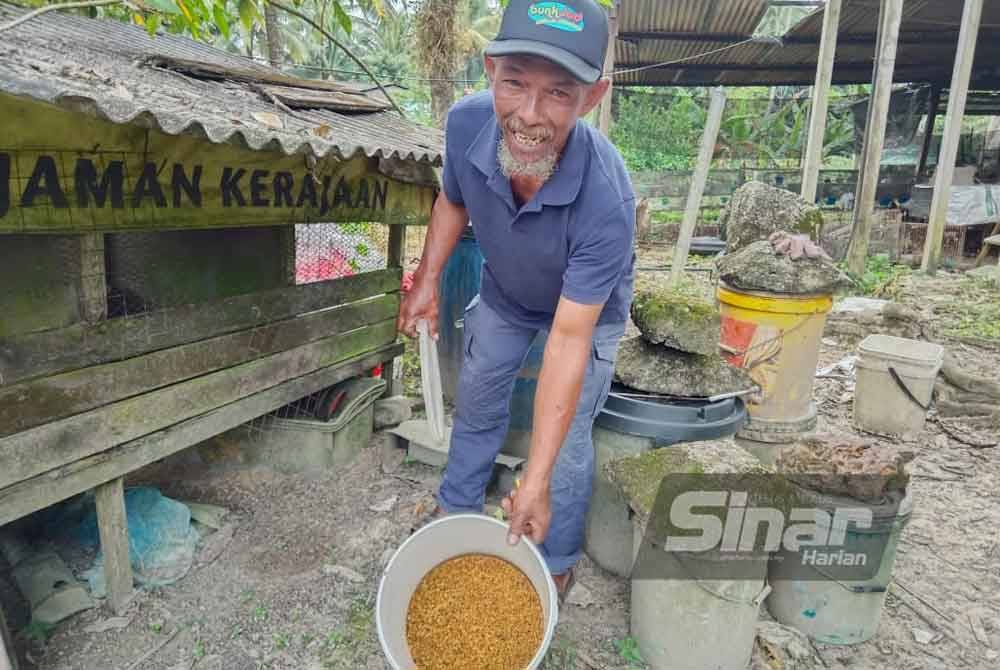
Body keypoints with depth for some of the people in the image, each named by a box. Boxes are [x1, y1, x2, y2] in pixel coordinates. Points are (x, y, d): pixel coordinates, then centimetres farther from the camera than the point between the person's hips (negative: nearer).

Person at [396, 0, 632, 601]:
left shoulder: (606, 200, -42)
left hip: (586, 310, -4)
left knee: (568, 440, 1)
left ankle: (558, 565, 29)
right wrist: (428, 278, -14)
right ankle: (456, 511, 45)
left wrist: (536, 479, -38)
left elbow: (569, 339, -39)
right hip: (503, 294, 5)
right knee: (476, 405, 18)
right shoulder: (466, 124, -29)